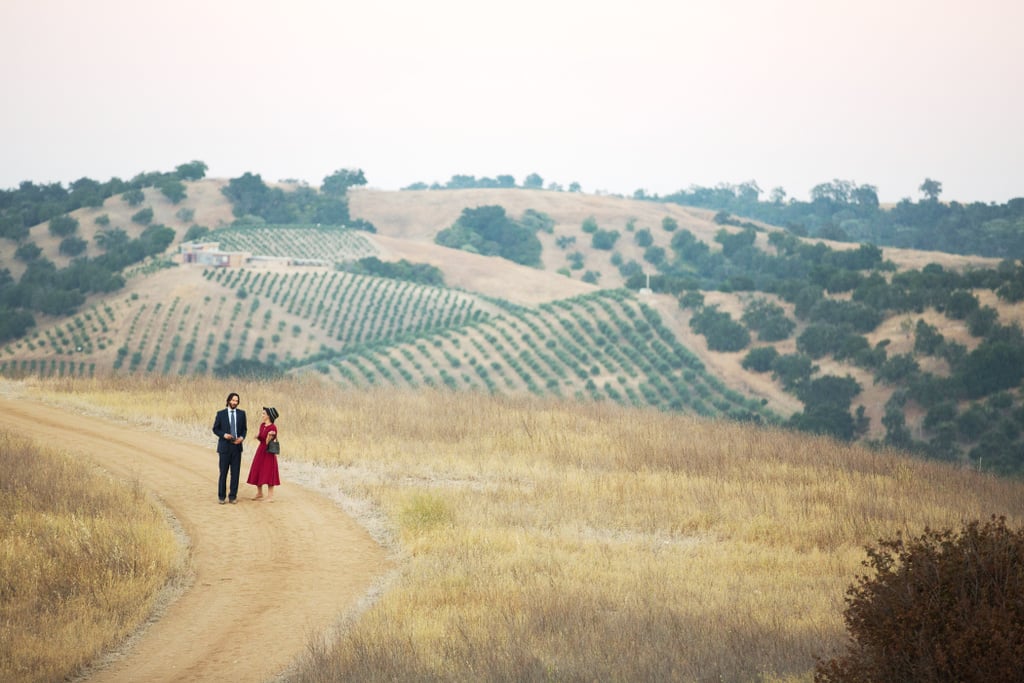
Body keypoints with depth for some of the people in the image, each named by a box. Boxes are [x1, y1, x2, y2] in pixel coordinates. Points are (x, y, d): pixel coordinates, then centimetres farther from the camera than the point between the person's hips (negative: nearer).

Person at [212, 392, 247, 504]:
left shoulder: (241, 413, 6)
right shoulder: (221, 414, -1)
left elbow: (244, 429, 11)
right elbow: (215, 429, 3)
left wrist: (242, 437, -9)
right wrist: (224, 435, -14)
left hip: (237, 446, 2)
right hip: (225, 446, -2)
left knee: (235, 473, 1)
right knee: (223, 472, 1)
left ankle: (232, 496, 8)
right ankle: (221, 496, 10)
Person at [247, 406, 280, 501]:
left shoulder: (273, 427, -16)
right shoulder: (262, 425, 6)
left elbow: (267, 442, -17)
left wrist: (270, 436, -35)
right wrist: (257, 436, -4)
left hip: (268, 452, -8)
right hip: (260, 450, 8)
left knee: (268, 473, -4)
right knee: (257, 472, 12)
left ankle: (270, 495, 3)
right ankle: (259, 493, 25)